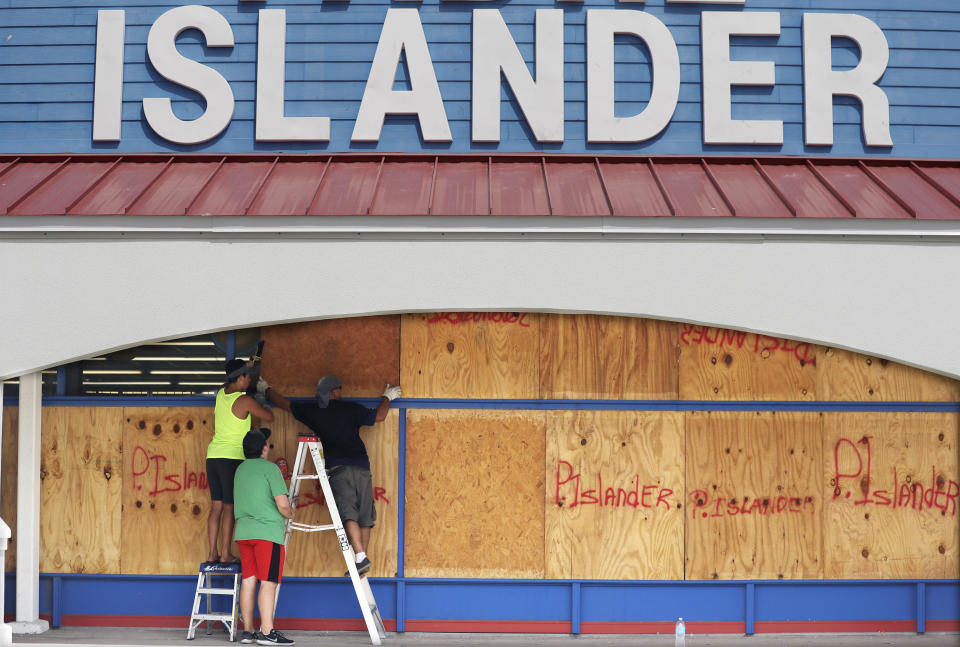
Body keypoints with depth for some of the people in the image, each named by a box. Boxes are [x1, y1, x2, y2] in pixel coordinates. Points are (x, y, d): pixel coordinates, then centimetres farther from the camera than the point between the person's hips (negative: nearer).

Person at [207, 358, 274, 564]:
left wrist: (249, 365, 37)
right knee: (229, 507, -3)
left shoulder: (221, 393, 8)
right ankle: (225, 554, -2)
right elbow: (269, 417, -1)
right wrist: (264, 407, 22)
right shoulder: (245, 401, -10)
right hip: (232, 457, -7)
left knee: (216, 506, 9)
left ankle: (212, 553, 9)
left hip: (213, 454, 7)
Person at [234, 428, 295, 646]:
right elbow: (283, 504, -13)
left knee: (248, 580, 8)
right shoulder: (270, 468, -7)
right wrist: (290, 514, 7)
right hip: (267, 531, -7)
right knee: (268, 582, -7)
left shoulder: (240, 469, 15)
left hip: (243, 531, 7)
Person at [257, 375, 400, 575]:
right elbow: (379, 416, 18)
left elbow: (285, 403, 27)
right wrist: (387, 397, 36)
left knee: (348, 514, -13)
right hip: (362, 468, 2)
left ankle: (361, 557, -29)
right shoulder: (350, 408, 12)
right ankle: (361, 556, 5)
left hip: (338, 468, -2)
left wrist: (265, 389, 44)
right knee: (364, 517, 7)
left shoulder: (312, 410, 14)